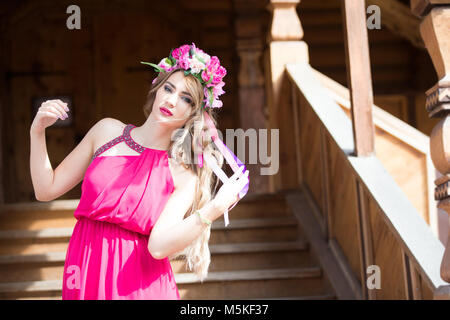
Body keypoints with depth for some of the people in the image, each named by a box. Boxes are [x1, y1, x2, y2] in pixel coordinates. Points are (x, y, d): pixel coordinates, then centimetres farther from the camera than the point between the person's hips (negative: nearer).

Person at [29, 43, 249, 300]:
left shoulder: (184, 177, -4)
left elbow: (159, 245, -18)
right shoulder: (108, 131, 4)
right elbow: (47, 189, 7)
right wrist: (37, 132, -3)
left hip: (142, 286, -2)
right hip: (85, 281, 3)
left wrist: (214, 209, -25)